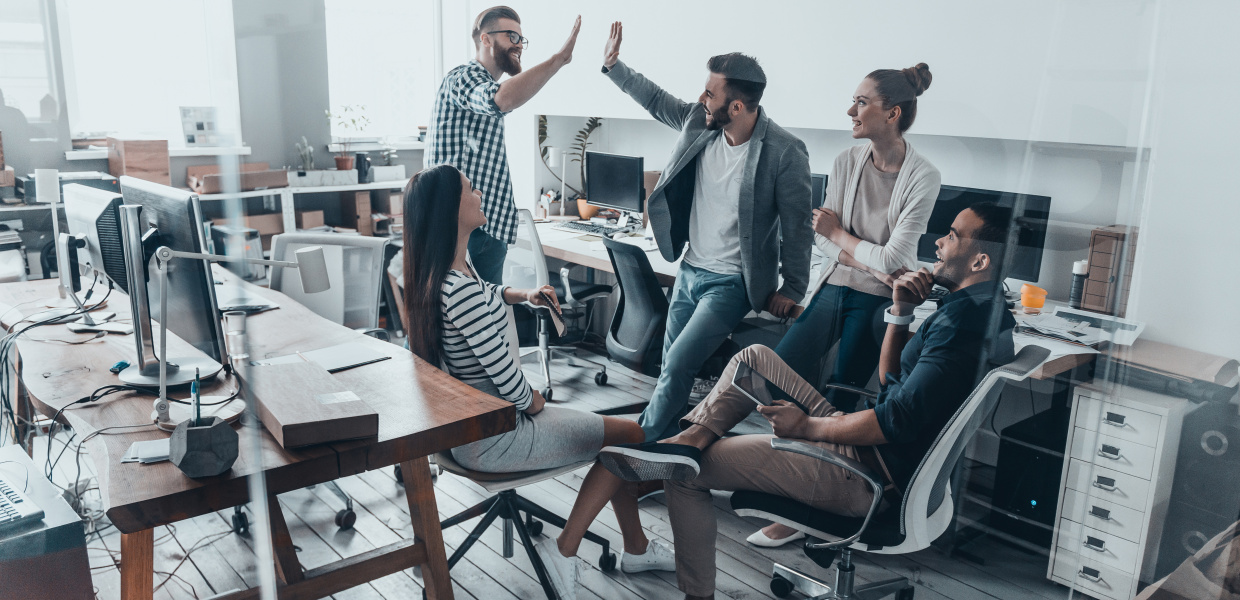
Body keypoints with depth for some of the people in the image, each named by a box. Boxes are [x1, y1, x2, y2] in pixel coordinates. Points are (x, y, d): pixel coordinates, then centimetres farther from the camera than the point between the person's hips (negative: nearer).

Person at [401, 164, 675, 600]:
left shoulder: (438, 273, 1)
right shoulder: (460, 292, -31)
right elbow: (508, 379, -26)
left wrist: (522, 295, 6)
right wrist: (534, 401, -5)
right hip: (494, 441, -10)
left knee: (614, 433, 18)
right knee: (632, 434, 1)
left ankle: (637, 548, 32)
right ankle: (564, 551, 8)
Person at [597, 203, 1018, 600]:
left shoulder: (963, 323, -23)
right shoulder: (976, 307, 12)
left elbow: (897, 420, -28)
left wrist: (806, 426, -16)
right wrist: (901, 311, 3)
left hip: (870, 473, -11)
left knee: (685, 474, -7)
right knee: (754, 356, 11)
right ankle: (689, 440, -7)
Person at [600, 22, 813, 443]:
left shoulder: (785, 153, -20)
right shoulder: (698, 123, -4)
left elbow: (796, 226, -13)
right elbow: (656, 100, 16)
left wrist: (793, 290, -6)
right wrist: (613, 66, 13)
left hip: (730, 283, -6)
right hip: (689, 270, 7)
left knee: (677, 365, -11)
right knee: (671, 369, 13)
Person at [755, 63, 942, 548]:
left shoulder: (923, 177, -14)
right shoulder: (847, 162, 2)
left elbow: (892, 260, -15)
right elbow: (824, 240, 0)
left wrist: (838, 233, -4)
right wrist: (872, 264, -15)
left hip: (879, 303, -5)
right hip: (836, 287, 5)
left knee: (839, 403, -2)